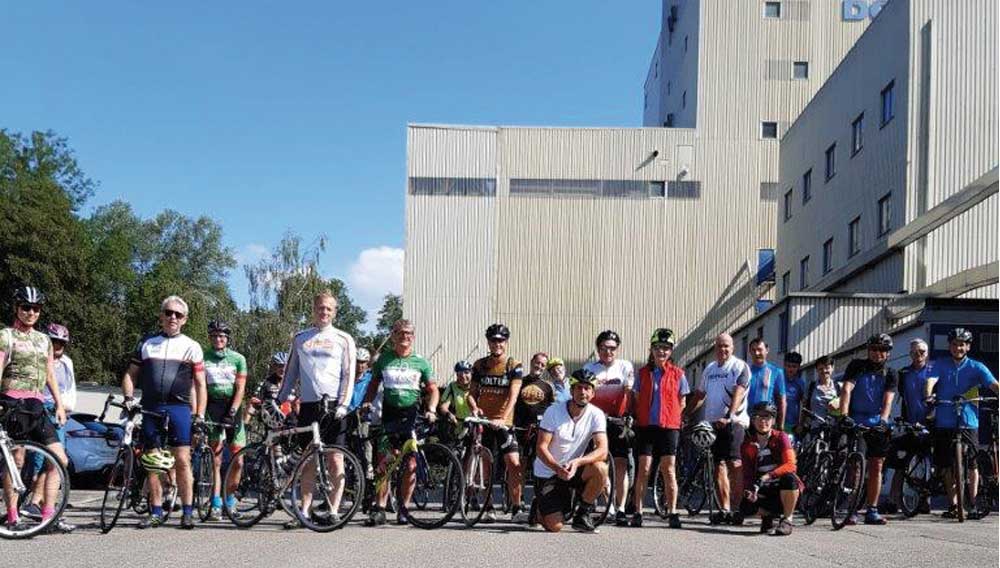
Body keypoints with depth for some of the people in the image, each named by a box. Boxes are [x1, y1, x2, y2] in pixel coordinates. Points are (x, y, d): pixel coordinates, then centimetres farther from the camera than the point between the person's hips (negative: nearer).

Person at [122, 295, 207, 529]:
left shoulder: (191, 347, 9)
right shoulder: (147, 344, 15)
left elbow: (200, 384, 7)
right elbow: (130, 375, 15)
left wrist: (199, 415, -1)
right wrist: (128, 398, -3)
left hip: (179, 408, -2)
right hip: (150, 409, 2)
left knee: (182, 461, -7)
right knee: (152, 463, 4)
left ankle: (187, 512, 0)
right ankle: (156, 512, 12)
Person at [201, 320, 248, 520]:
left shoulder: (238, 359, 7)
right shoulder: (202, 358, 5)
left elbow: (240, 388, 0)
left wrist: (232, 412, -12)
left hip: (233, 408, 2)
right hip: (213, 408, -2)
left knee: (237, 462, -1)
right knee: (216, 460, -9)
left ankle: (229, 500, 16)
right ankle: (216, 504, -8)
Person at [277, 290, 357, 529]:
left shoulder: (343, 339, 7)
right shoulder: (300, 338, 15)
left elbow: (348, 375, 1)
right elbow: (291, 372, 18)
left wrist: (343, 404, -10)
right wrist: (279, 400, 10)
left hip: (333, 406, -2)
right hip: (308, 404, 3)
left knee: (335, 459, -4)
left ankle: (333, 511, 0)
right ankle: (304, 511, 9)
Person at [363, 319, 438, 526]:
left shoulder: (421, 362, 6)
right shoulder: (384, 358, 8)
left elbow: (433, 389, 10)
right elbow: (374, 384, 14)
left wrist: (431, 410, -6)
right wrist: (366, 405, 0)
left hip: (412, 415, 0)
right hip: (390, 414, 0)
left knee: (411, 464, -1)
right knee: (384, 462, -8)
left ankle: (403, 508, 12)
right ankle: (379, 508, -4)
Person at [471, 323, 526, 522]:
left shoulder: (514, 366, -2)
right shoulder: (479, 365, 7)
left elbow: (513, 395, -13)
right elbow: (473, 393, 12)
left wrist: (502, 418, -26)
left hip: (503, 423, -2)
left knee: (514, 464, -12)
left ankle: (516, 509, -6)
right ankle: (489, 508, 14)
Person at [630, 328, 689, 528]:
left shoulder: (677, 374, 4)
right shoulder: (643, 373, 9)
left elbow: (681, 403, 9)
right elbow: (637, 400, 12)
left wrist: (674, 420, 2)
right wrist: (637, 419, 4)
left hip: (669, 427, -1)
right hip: (646, 426, 1)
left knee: (669, 470, 0)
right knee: (644, 469, -2)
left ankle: (672, 513, 6)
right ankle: (638, 512, 3)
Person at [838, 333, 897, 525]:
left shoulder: (890, 374, 5)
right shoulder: (856, 366, 1)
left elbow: (887, 400, -8)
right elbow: (846, 390, -11)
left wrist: (883, 420, -26)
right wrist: (844, 415, -26)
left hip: (877, 424, 2)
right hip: (855, 423, -2)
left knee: (876, 468, 4)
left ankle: (872, 511, 12)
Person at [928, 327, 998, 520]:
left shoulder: (976, 367, 5)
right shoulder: (940, 365, 8)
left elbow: (993, 384, -8)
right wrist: (929, 395, -28)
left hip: (968, 422, -1)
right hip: (944, 423, 1)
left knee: (972, 465, -3)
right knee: (948, 467, 6)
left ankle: (973, 505, 4)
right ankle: (953, 505, 16)